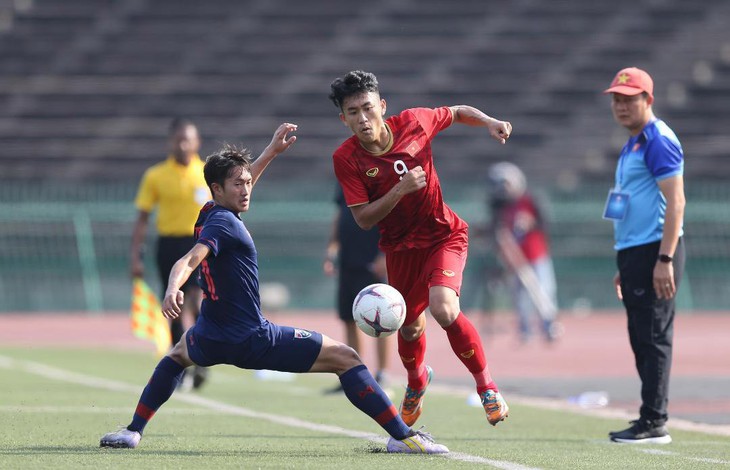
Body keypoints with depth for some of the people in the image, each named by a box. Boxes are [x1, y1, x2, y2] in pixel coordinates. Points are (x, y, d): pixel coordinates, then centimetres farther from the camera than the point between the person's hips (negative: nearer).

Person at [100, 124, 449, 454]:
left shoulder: (210, 213, 11)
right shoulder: (223, 223, -17)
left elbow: (239, 189, 33)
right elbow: (190, 261, -33)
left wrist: (271, 153, 37)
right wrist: (173, 289, -53)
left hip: (209, 341, 9)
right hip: (253, 341, -9)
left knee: (178, 354, 44)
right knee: (345, 359, -6)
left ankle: (133, 431, 34)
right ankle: (402, 436, -14)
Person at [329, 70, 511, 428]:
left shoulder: (414, 122, -13)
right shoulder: (346, 158, -16)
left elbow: (457, 113, 8)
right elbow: (364, 219, -17)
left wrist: (489, 123, -10)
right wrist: (402, 189, -29)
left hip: (444, 234, -2)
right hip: (400, 247, 2)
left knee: (443, 308, -26)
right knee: (409, 329, 14)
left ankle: (486, 386, -8)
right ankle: (417, 381, 50)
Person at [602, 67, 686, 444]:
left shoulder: (658, 140, -11)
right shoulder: (632, 145, 21)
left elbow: (675, 202, -18)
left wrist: (665, 260, -24)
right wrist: (625, 266, 24)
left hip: (654, 251, -10)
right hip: (633, 253, 10)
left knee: (654, 337, -9)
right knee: (642, 339, 11)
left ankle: (654, 423, -9)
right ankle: (650, 421, 15)